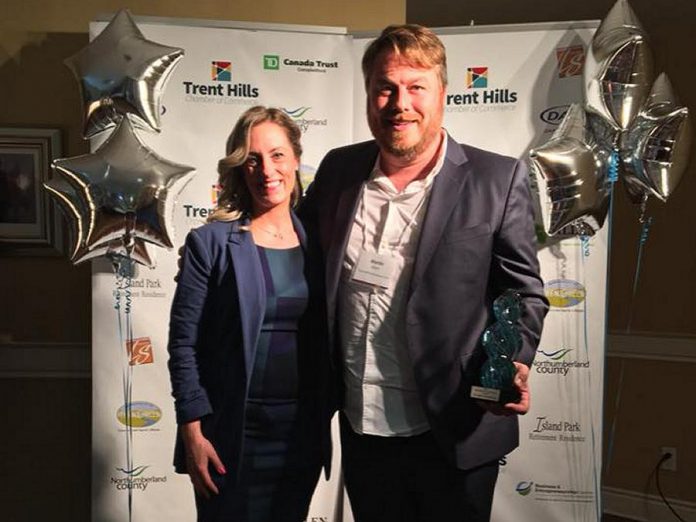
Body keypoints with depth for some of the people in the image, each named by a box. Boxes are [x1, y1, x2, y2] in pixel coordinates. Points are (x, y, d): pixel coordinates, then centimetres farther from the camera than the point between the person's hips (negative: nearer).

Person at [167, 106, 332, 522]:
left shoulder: (316, 241, 3)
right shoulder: (210, 243, -7)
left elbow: (326, 340, 9)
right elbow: (184, 344, -8)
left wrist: (324, 415, 7)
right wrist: (193, 433, -11)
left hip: (304, 433, 4)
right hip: (232, 435, -3)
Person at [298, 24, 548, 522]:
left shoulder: (498, 180, -9)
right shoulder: (339, 169, 2)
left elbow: (524, 291, -6)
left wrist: (514, 364, -22)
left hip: (454, 434, -3)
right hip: (362, 428, 4)